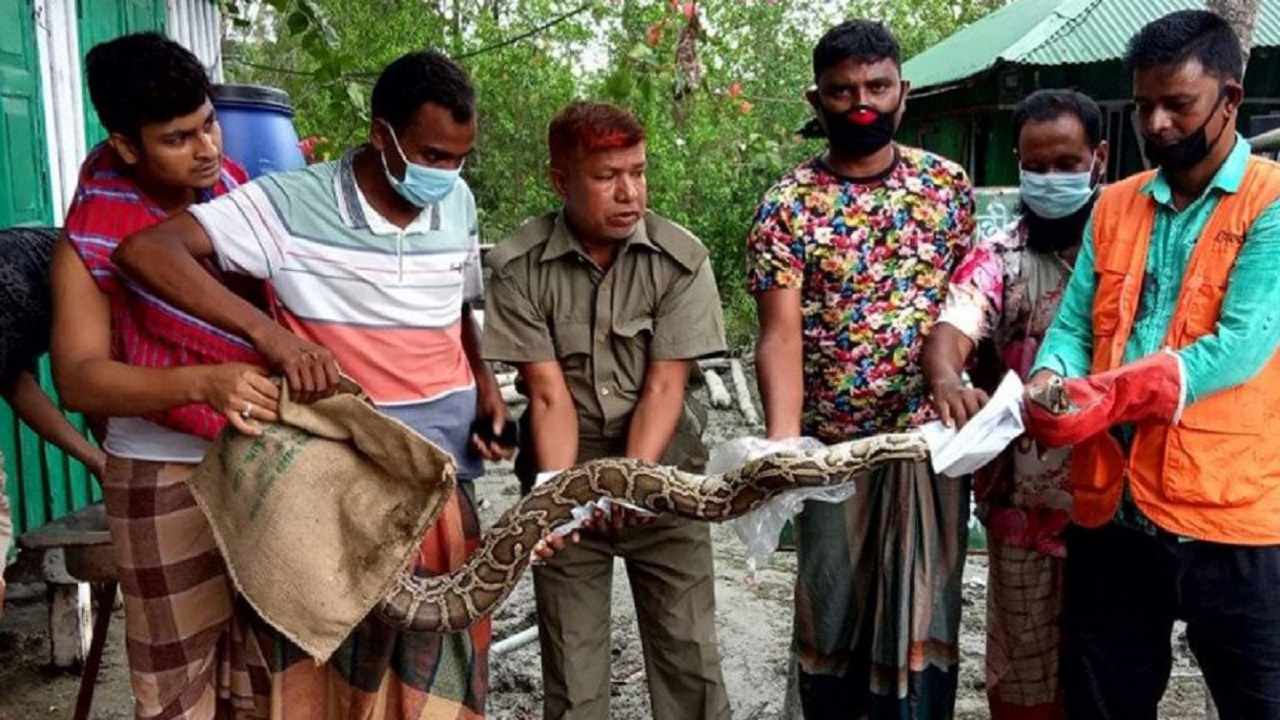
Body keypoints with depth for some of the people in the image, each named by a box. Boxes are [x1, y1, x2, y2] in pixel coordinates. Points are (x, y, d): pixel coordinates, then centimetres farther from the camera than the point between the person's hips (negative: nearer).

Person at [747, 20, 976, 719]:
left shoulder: (947, 183, 3)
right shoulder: (788, 205, -7)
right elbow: (781, 336, -16)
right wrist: (782, 443, -30)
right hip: (835, 447, -2)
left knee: (924, 609, 12)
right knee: (833, 610, 13)